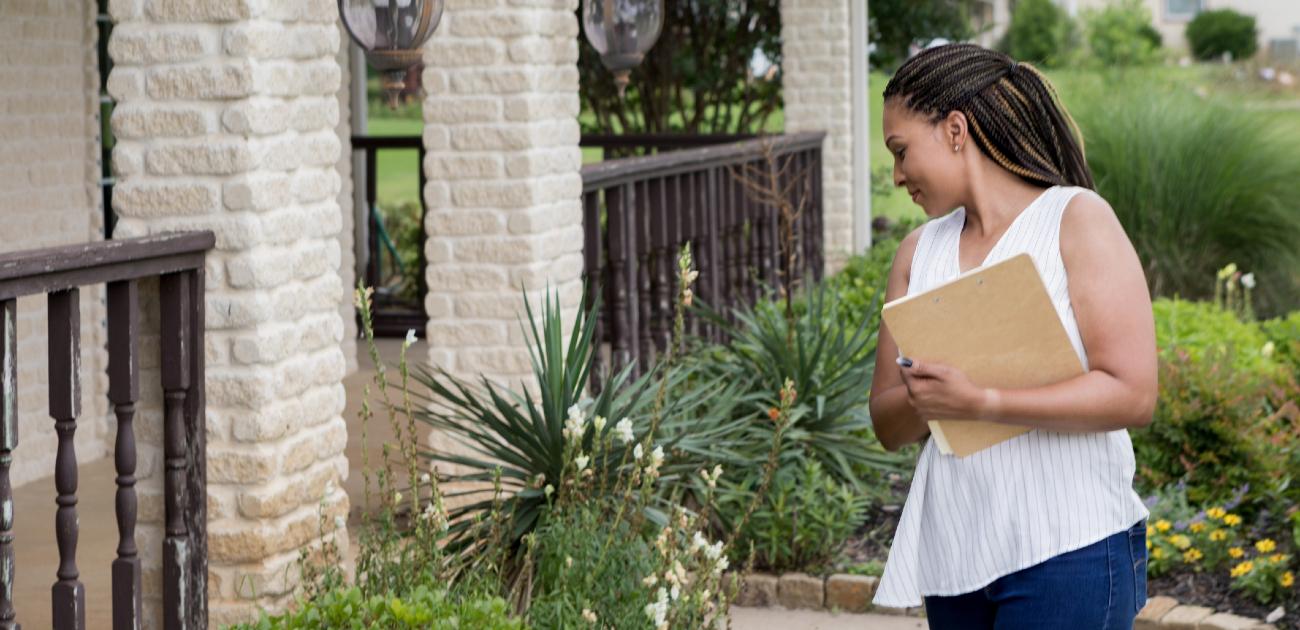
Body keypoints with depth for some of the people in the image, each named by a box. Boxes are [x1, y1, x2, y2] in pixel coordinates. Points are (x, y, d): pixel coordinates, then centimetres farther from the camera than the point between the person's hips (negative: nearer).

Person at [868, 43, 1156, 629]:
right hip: (954, 555, 6)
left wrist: (980, 402, -21)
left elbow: (1132, 395, -14)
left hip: (1068, 552, -6)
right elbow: (887, 423, 11)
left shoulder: (1076, 219, -4)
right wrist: (923, 398, -12)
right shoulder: (920, 251, 14)